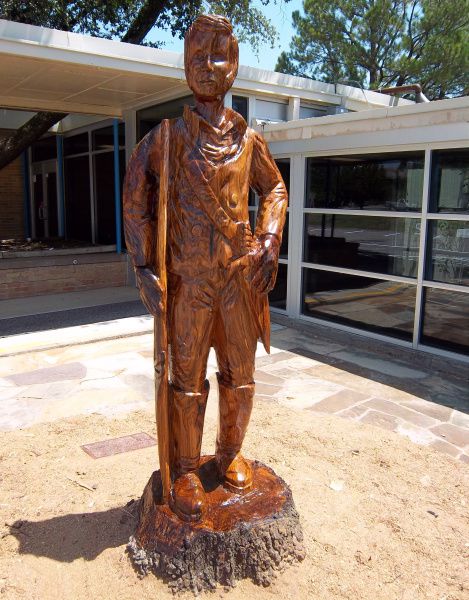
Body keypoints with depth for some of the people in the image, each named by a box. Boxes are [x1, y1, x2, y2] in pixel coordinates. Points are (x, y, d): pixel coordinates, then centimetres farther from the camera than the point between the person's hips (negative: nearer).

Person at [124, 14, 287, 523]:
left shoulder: (248, 138, 8)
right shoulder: (169, 135, 2)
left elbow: (274, 189, 19)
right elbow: (136, 198, 3)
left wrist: (269, 242, 2)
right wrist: (143, 267, -4)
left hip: (241, 275, 3)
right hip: (189, 279, -2)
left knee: (239, 375, 11)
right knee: (187, 378, 4)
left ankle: (230, 455, 32)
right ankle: (185, 471, 21)